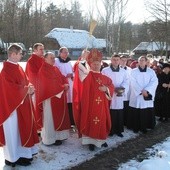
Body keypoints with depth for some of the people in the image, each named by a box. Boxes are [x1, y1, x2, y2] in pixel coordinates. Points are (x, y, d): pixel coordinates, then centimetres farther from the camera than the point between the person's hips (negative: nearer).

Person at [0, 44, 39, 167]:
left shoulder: (17, 67, 10)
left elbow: (25, 81, 16)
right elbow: (12, 88, -24)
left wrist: (29, 87, -4)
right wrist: (27, 90, -16)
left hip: (22, 103, 10)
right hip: (13, 104, -10)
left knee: (23, 128, 16)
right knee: (14, 131, 2)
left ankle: (23, 152, 30)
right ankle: (14, 157, 15)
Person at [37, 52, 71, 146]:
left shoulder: (56, 69, 16)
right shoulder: (43, 70, -10)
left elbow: (63, 78, 11)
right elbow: (50, 83, -18)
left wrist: (66, 84, -11)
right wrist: (62, 87, -12)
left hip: (59, 96, 9)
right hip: (50, 96, -8)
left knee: (60, 116, 12)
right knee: (51, 118, -1)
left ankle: (58, 135, 23)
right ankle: (51, 138, 9)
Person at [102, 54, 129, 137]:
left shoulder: (123, 71, 12)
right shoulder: (105, 71, 0)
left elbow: (126, 82, 5)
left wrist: (123, 88, -17)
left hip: (119, 96, 3)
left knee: (119, 115, 6)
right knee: (109, 115, -1)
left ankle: (119, 130, 19)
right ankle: (109, 131, 11)